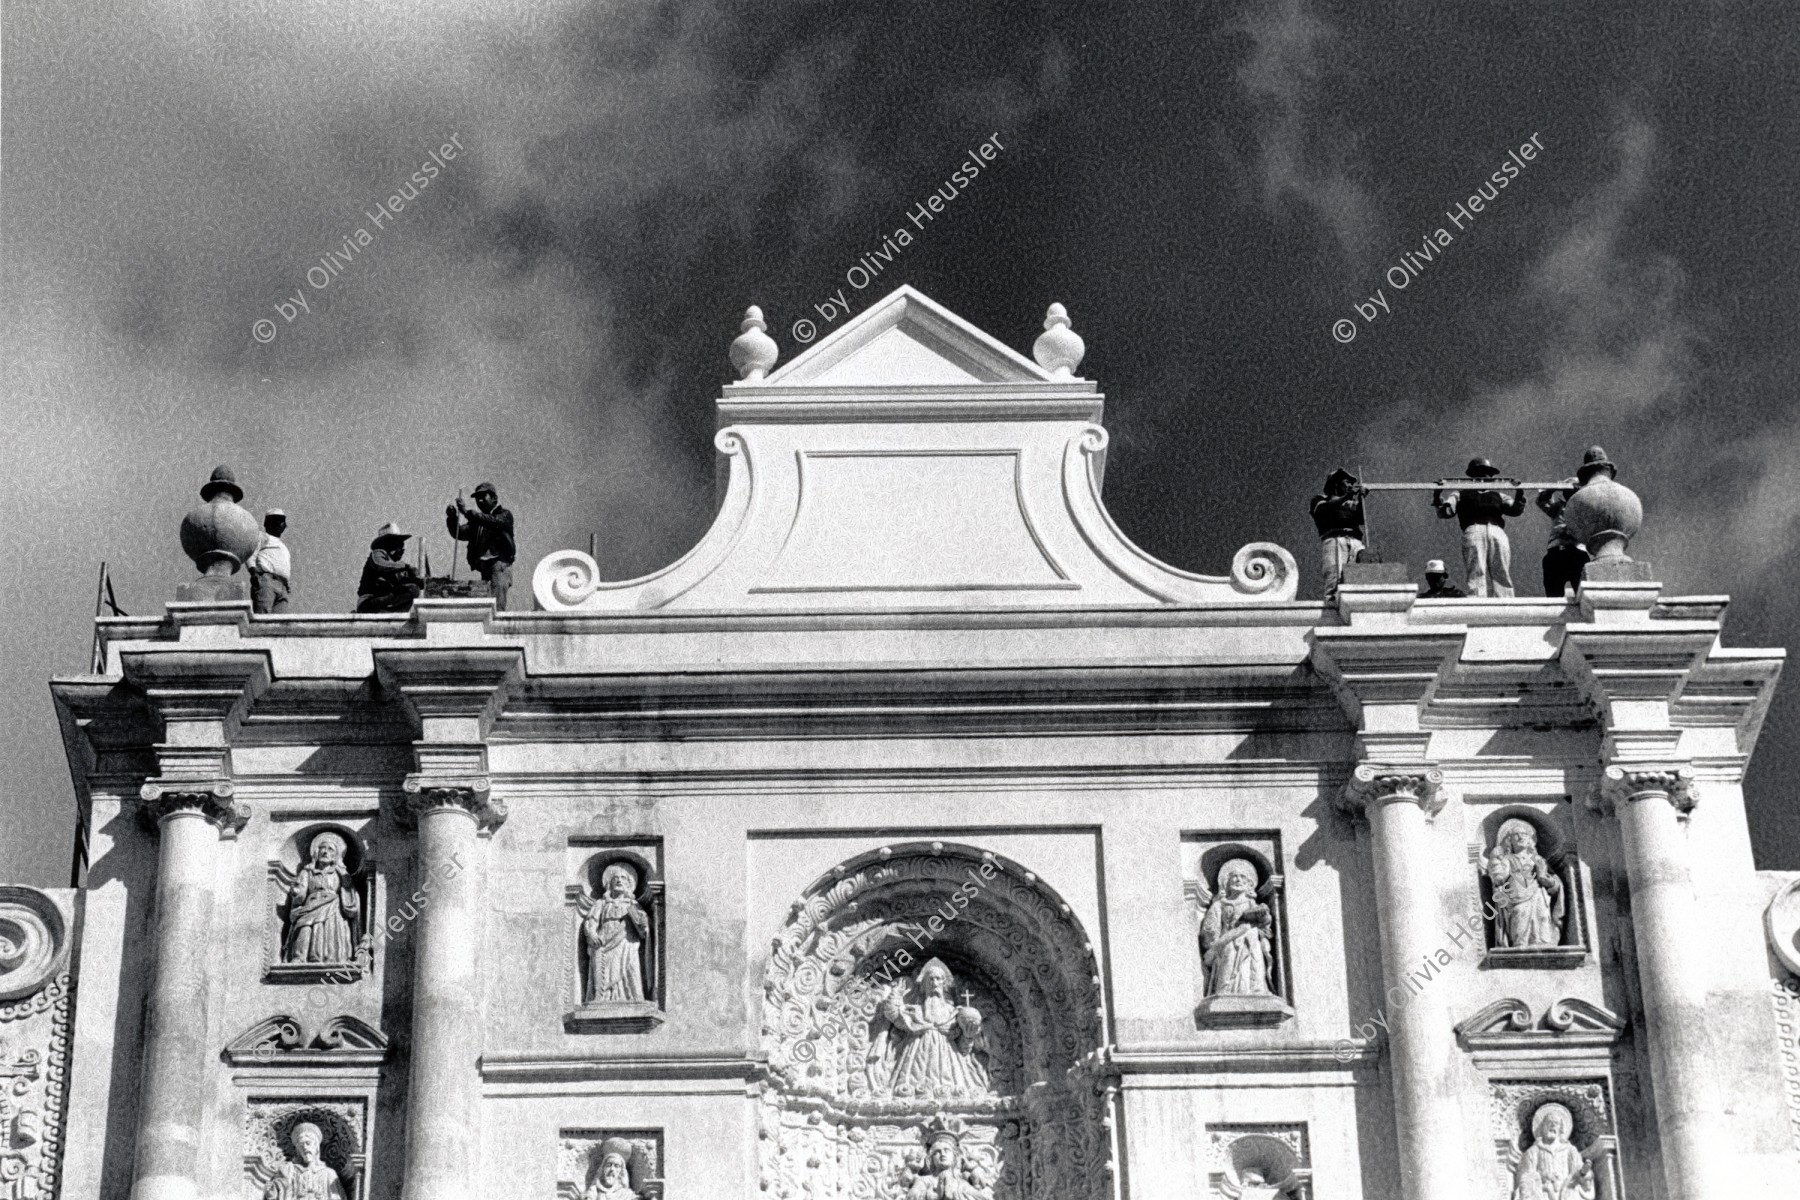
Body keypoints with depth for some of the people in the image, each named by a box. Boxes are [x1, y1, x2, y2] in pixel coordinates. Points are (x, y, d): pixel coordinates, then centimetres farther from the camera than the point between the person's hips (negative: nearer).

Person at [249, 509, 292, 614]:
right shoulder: (262, 537, 17)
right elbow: (251, 556, 2)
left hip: (282, 587, 6)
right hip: (265, 580, -6)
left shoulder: (283, 546, 37)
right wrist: (253, 572, -15)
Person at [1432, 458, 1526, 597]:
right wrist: (1438, 499, -8)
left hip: (1498, 532, 3)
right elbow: (1446, 512, 11)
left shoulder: (1498, 496, 33)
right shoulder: (1461, 494, 26)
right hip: (1474, 531, -3)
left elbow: (1515, 510, 18)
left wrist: (1519, 495, 0)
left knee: (1502, 575, -8)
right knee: (1477, 575, -13)